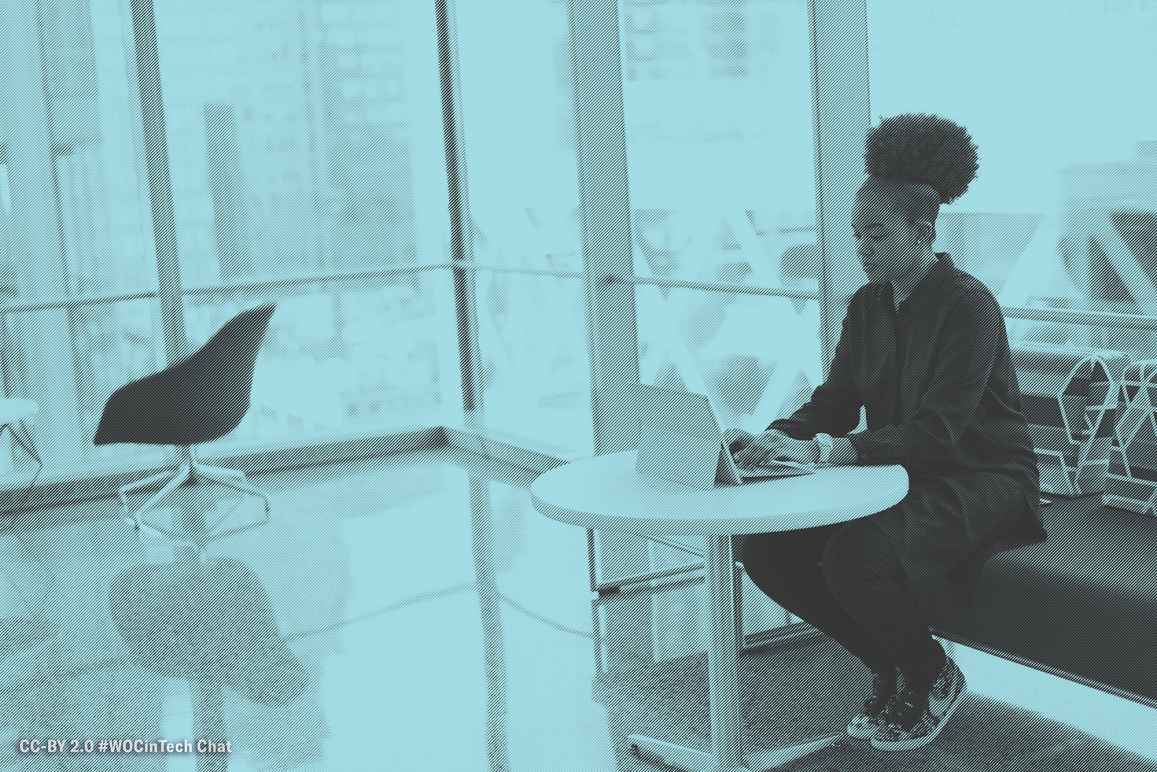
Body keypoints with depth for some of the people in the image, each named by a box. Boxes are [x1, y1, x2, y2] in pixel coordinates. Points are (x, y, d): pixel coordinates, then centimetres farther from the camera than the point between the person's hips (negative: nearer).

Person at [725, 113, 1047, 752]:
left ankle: (930, 677, -1)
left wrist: (821, 449, -35)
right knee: (767, 544, -13)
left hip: (979, 481, -7)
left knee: (858, 554, -34)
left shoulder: (968, 305, -17)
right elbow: (833, 404, 3)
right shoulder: (867, 305, 6)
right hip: (900, 476, 8)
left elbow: (937, 434, -26)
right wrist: (770, 440, -18)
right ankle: (890, 669, 7)